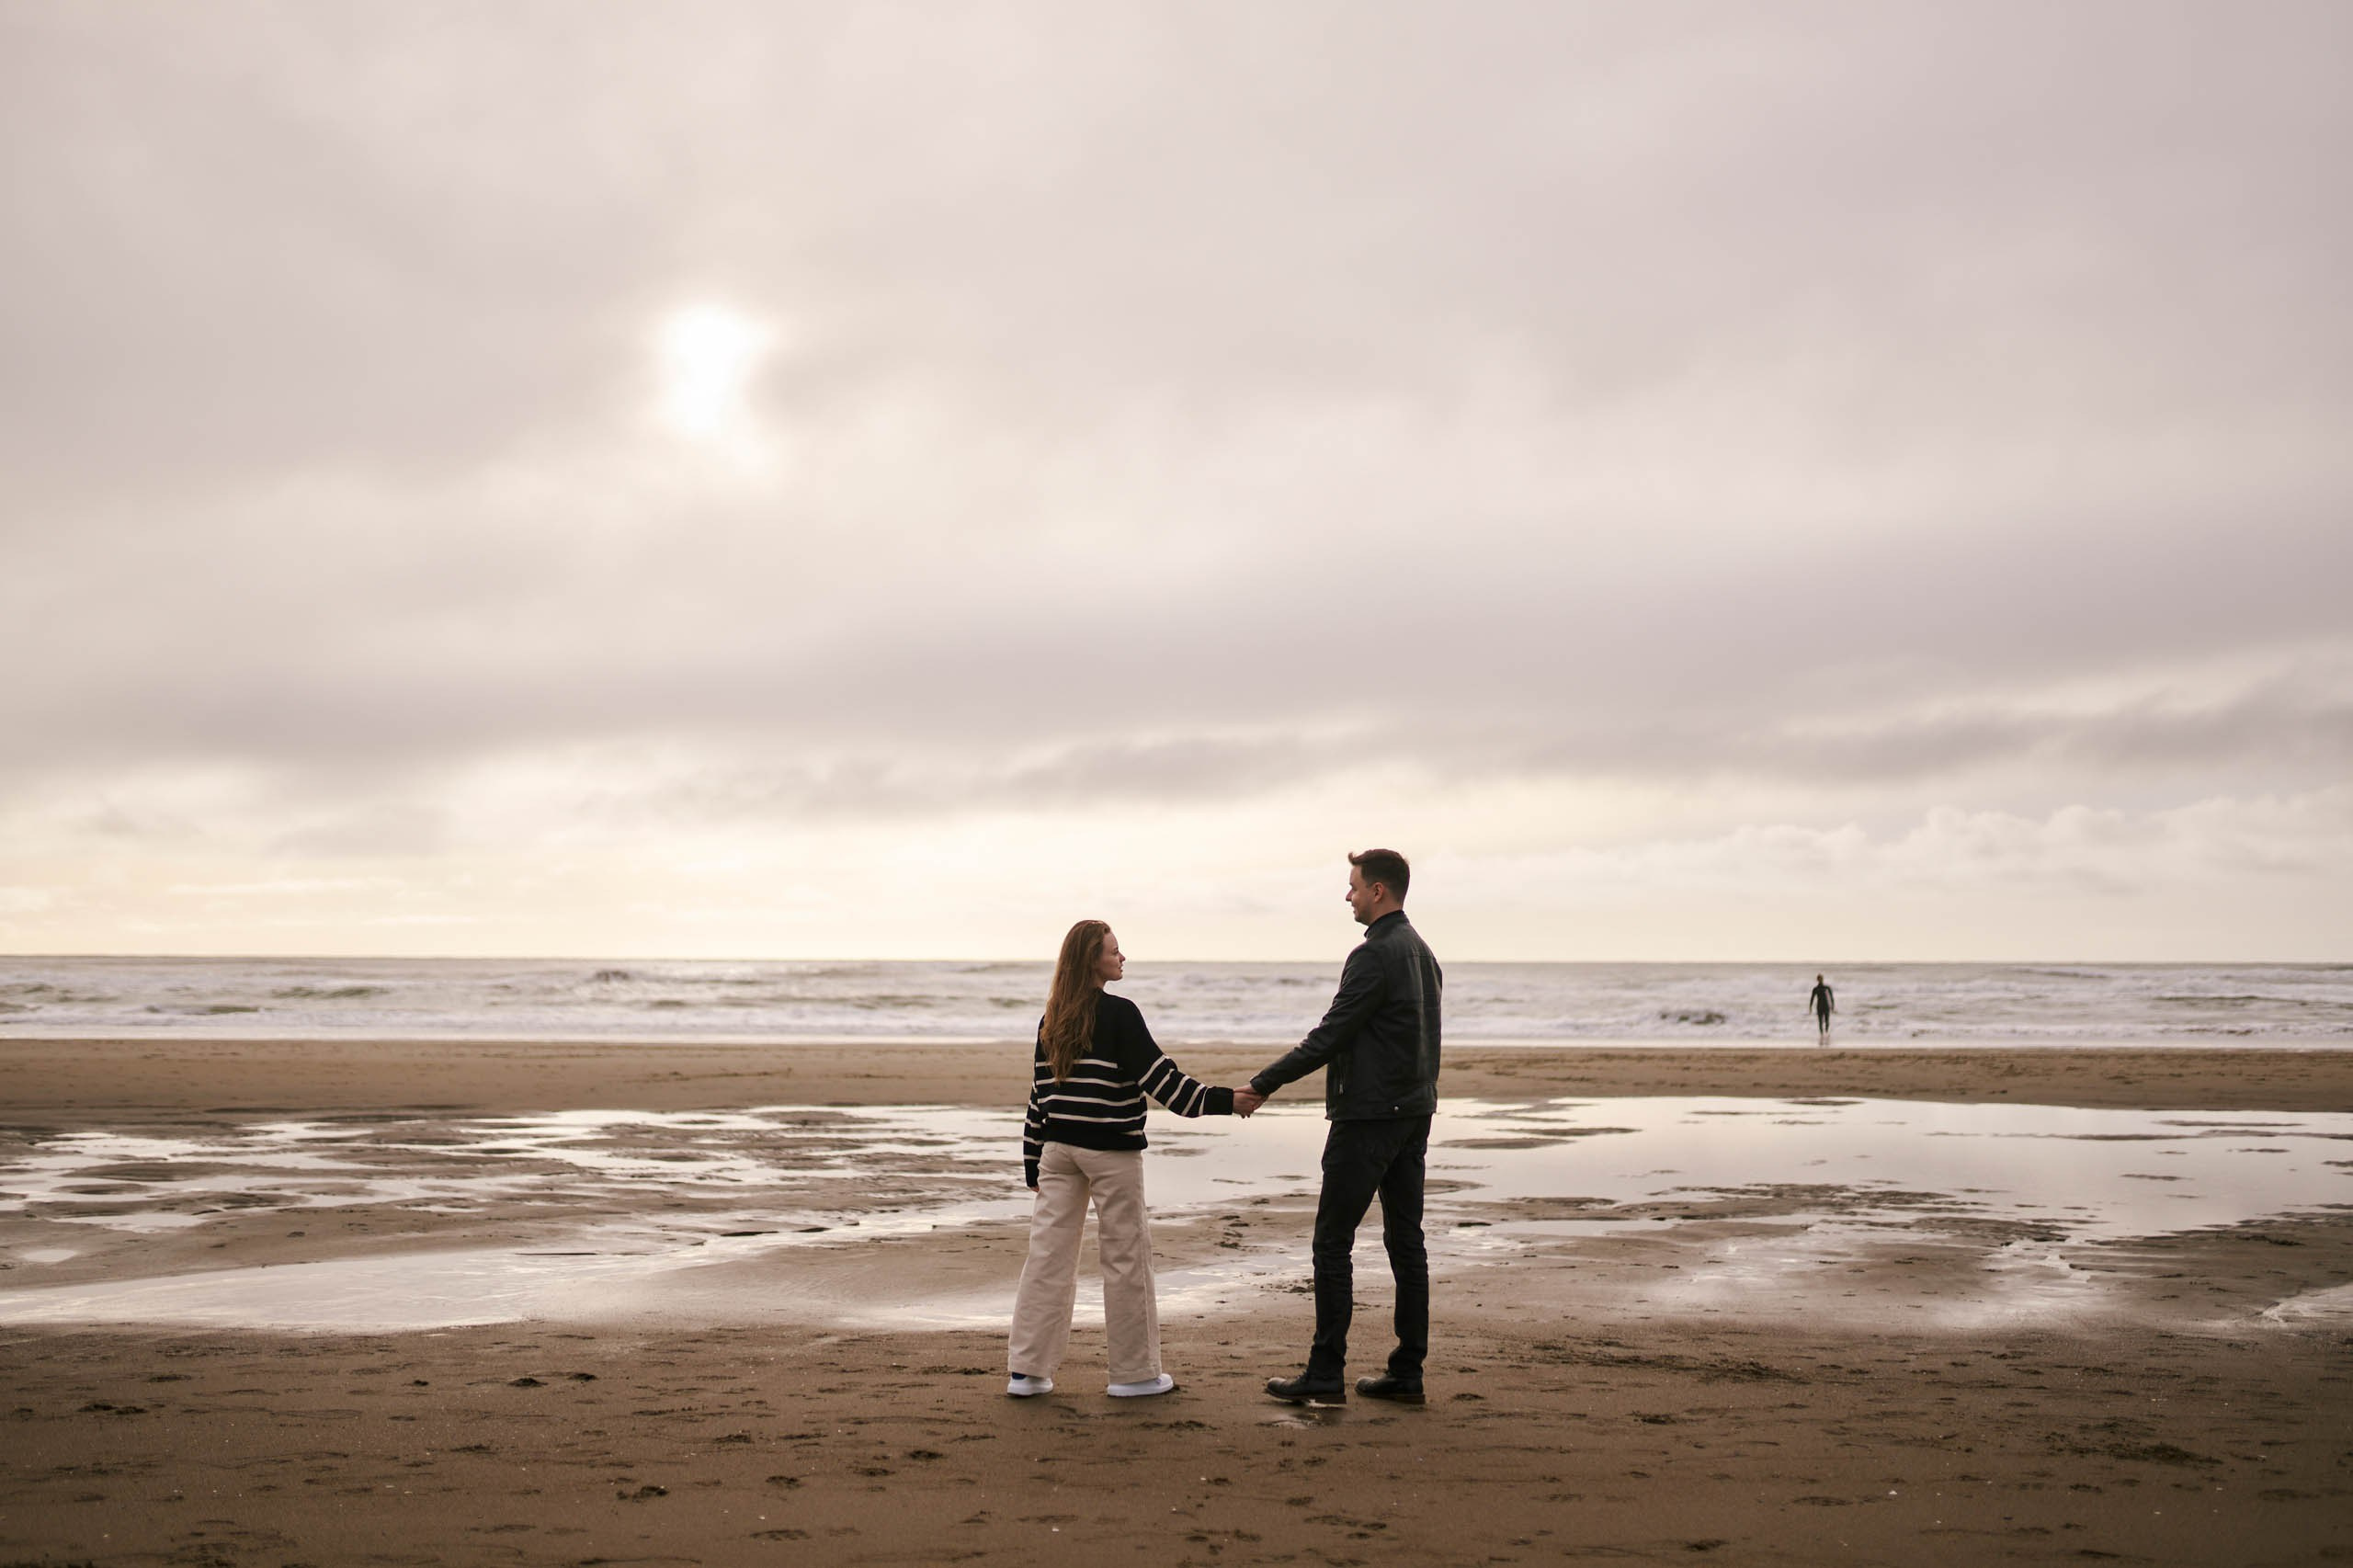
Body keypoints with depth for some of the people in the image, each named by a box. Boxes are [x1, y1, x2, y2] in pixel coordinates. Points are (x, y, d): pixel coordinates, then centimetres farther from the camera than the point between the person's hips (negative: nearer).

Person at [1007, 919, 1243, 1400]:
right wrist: (1223, 1100, -12)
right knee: (1126, 1256, 4)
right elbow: (1159, 1077, -14)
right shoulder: (1118, 1014, -10)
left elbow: (1039, 1093, 12)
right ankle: (1134, 1372, 11)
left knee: (1048, 1253, 7)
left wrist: (1033, 1162, 17)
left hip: (1057, 1148, 6)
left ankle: (1027, 1370, 9)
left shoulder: (1051, 1020, 9)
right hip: (1110, 1150, -6)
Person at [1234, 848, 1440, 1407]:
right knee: (1405, 1240, 10)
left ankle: (1326, 1375, -1)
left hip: (1368, 1115, -10)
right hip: (1413, 1112, 10)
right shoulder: (1421, 952, 14)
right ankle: (1407, 1372, 13)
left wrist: (1262, 1086, -12)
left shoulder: (1374, 955, -16)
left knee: (1333, 1241, -3)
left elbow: (1329, 1037, -17)